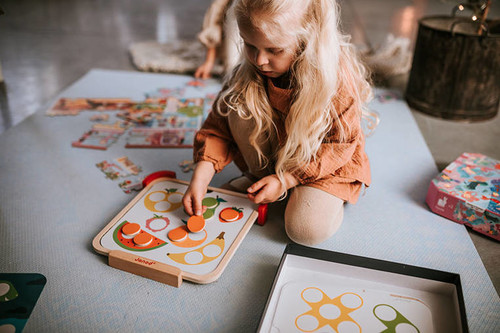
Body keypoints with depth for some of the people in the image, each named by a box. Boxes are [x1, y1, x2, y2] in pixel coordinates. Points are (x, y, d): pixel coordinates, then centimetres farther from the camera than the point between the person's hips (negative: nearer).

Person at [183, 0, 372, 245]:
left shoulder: (337, 78, -28)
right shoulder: (248, 74, -18)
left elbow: (341, 144, -20)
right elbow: (219, 125, -11)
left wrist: (285, 179, -25)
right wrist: (201, 176, -25)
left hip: (326, 164, -4)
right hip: (272, 157, 4)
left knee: (307, 230, -28)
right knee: (239, 107, -22)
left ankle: (323, 198, 9)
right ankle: (258, 178, 3)